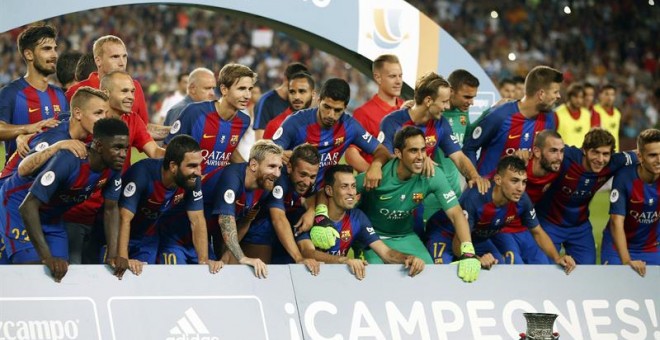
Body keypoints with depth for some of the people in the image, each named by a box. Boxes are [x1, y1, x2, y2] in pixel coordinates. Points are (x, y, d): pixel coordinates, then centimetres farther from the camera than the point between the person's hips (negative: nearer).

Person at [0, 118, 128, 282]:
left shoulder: (113, 167, -16)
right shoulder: (69, 160, -38)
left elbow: (111, 209, -4)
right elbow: (29, 206, -39)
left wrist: (113, 255, -16)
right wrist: (47, 257, -41)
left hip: (51, 215, 7)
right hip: (19, 204, -7)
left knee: (61, 272, -3)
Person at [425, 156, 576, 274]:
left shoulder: (522, 201, -22)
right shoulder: (475, 198, -40)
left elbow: (537, 232, -4)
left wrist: (557, 258, -21)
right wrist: (477, 259, -58)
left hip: (478, 237, 6)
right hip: (445, 232, -6)